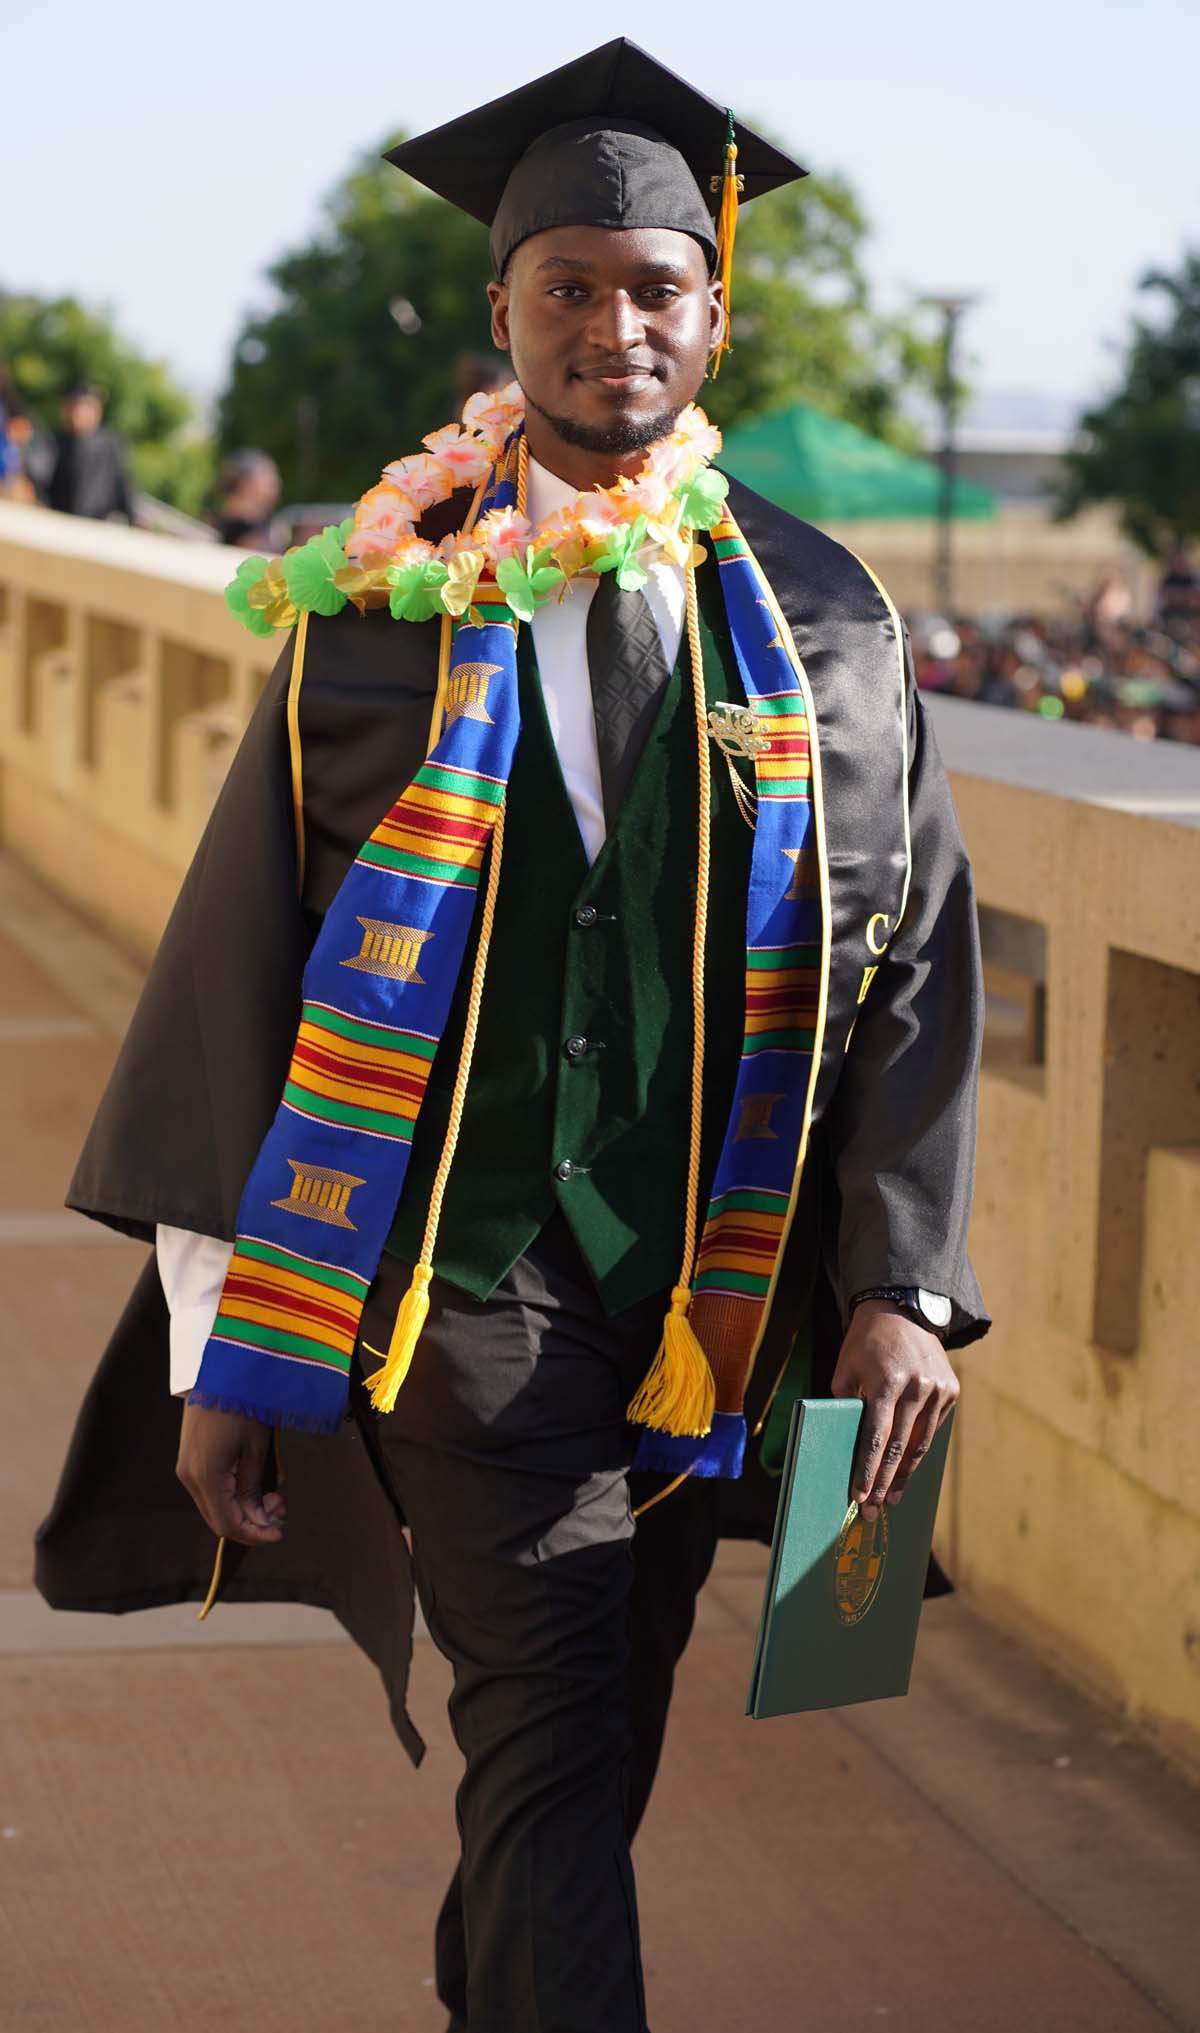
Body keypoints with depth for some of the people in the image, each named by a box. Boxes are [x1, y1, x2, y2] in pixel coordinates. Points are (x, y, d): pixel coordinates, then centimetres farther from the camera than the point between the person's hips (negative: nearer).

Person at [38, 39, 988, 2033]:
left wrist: (901, 1283, -7)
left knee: (587, 1749, 15)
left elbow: (917, 953, 5)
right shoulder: (383, 604, 0)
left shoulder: (817, 622, 5)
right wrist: (228, 1348, -4)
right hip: (469, 1278, -3)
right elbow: (242, 968, 0)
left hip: (705, 1287, 3)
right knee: (556, 1741, -12)